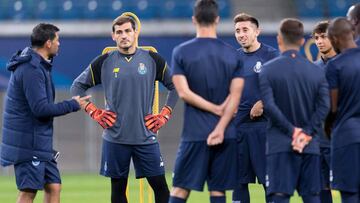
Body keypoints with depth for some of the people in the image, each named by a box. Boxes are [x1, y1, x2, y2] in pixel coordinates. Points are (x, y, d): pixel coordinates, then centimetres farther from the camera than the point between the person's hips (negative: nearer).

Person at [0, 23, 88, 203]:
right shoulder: (31, 70, -19)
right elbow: (41, 108, -23)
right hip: (28, 143, -10)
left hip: (40, 141, 10)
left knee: (53, 187, 10)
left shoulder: (38, 65, 14)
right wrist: (73, 105, -13)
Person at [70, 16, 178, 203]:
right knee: (118, 188, 5)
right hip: (115, 137, 0)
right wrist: (95, 113, 2)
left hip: (146, 136, 0)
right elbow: (77, 86, 10)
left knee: (160, 185, -2)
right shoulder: (104, 62, 2)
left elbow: (174, 86, 11)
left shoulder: (152, 60, 3)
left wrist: (165, 115, 3)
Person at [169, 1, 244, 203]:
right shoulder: (232, 55, 4)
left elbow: (184, 92, -8)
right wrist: (220, 128, -9)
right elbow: (235, 96, -4)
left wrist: (215, 109, -3)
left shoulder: (181, 52, -2)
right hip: (226, 134, 2)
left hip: (194, 133, -2)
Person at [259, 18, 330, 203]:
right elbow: (324, 106, -5)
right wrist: (307, 133, -8)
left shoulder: (268, 70, -3)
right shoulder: (316, 71, 5)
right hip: (310, 146, 3)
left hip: (280, 144, -3)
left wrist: (292, 131, -9)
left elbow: (269, 106, -13)